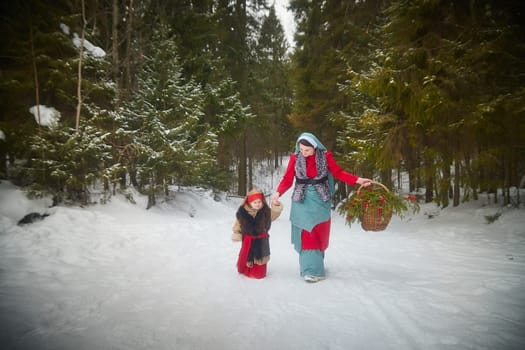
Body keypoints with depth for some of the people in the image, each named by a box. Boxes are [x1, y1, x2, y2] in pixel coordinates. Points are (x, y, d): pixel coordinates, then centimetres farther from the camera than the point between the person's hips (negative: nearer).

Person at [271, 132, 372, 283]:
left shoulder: (325, 155, -4)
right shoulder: (295, 158, -4)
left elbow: (338, 173, 0)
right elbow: (287, 179, -5)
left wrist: (358, 180, -9)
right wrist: (278, 193, -20)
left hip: (320, 200, 1)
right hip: (302, 201, -1)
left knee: (319, 234, 7)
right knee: (306, 235, -1)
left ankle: (314, 265, 23)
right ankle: (312, 270, 2)